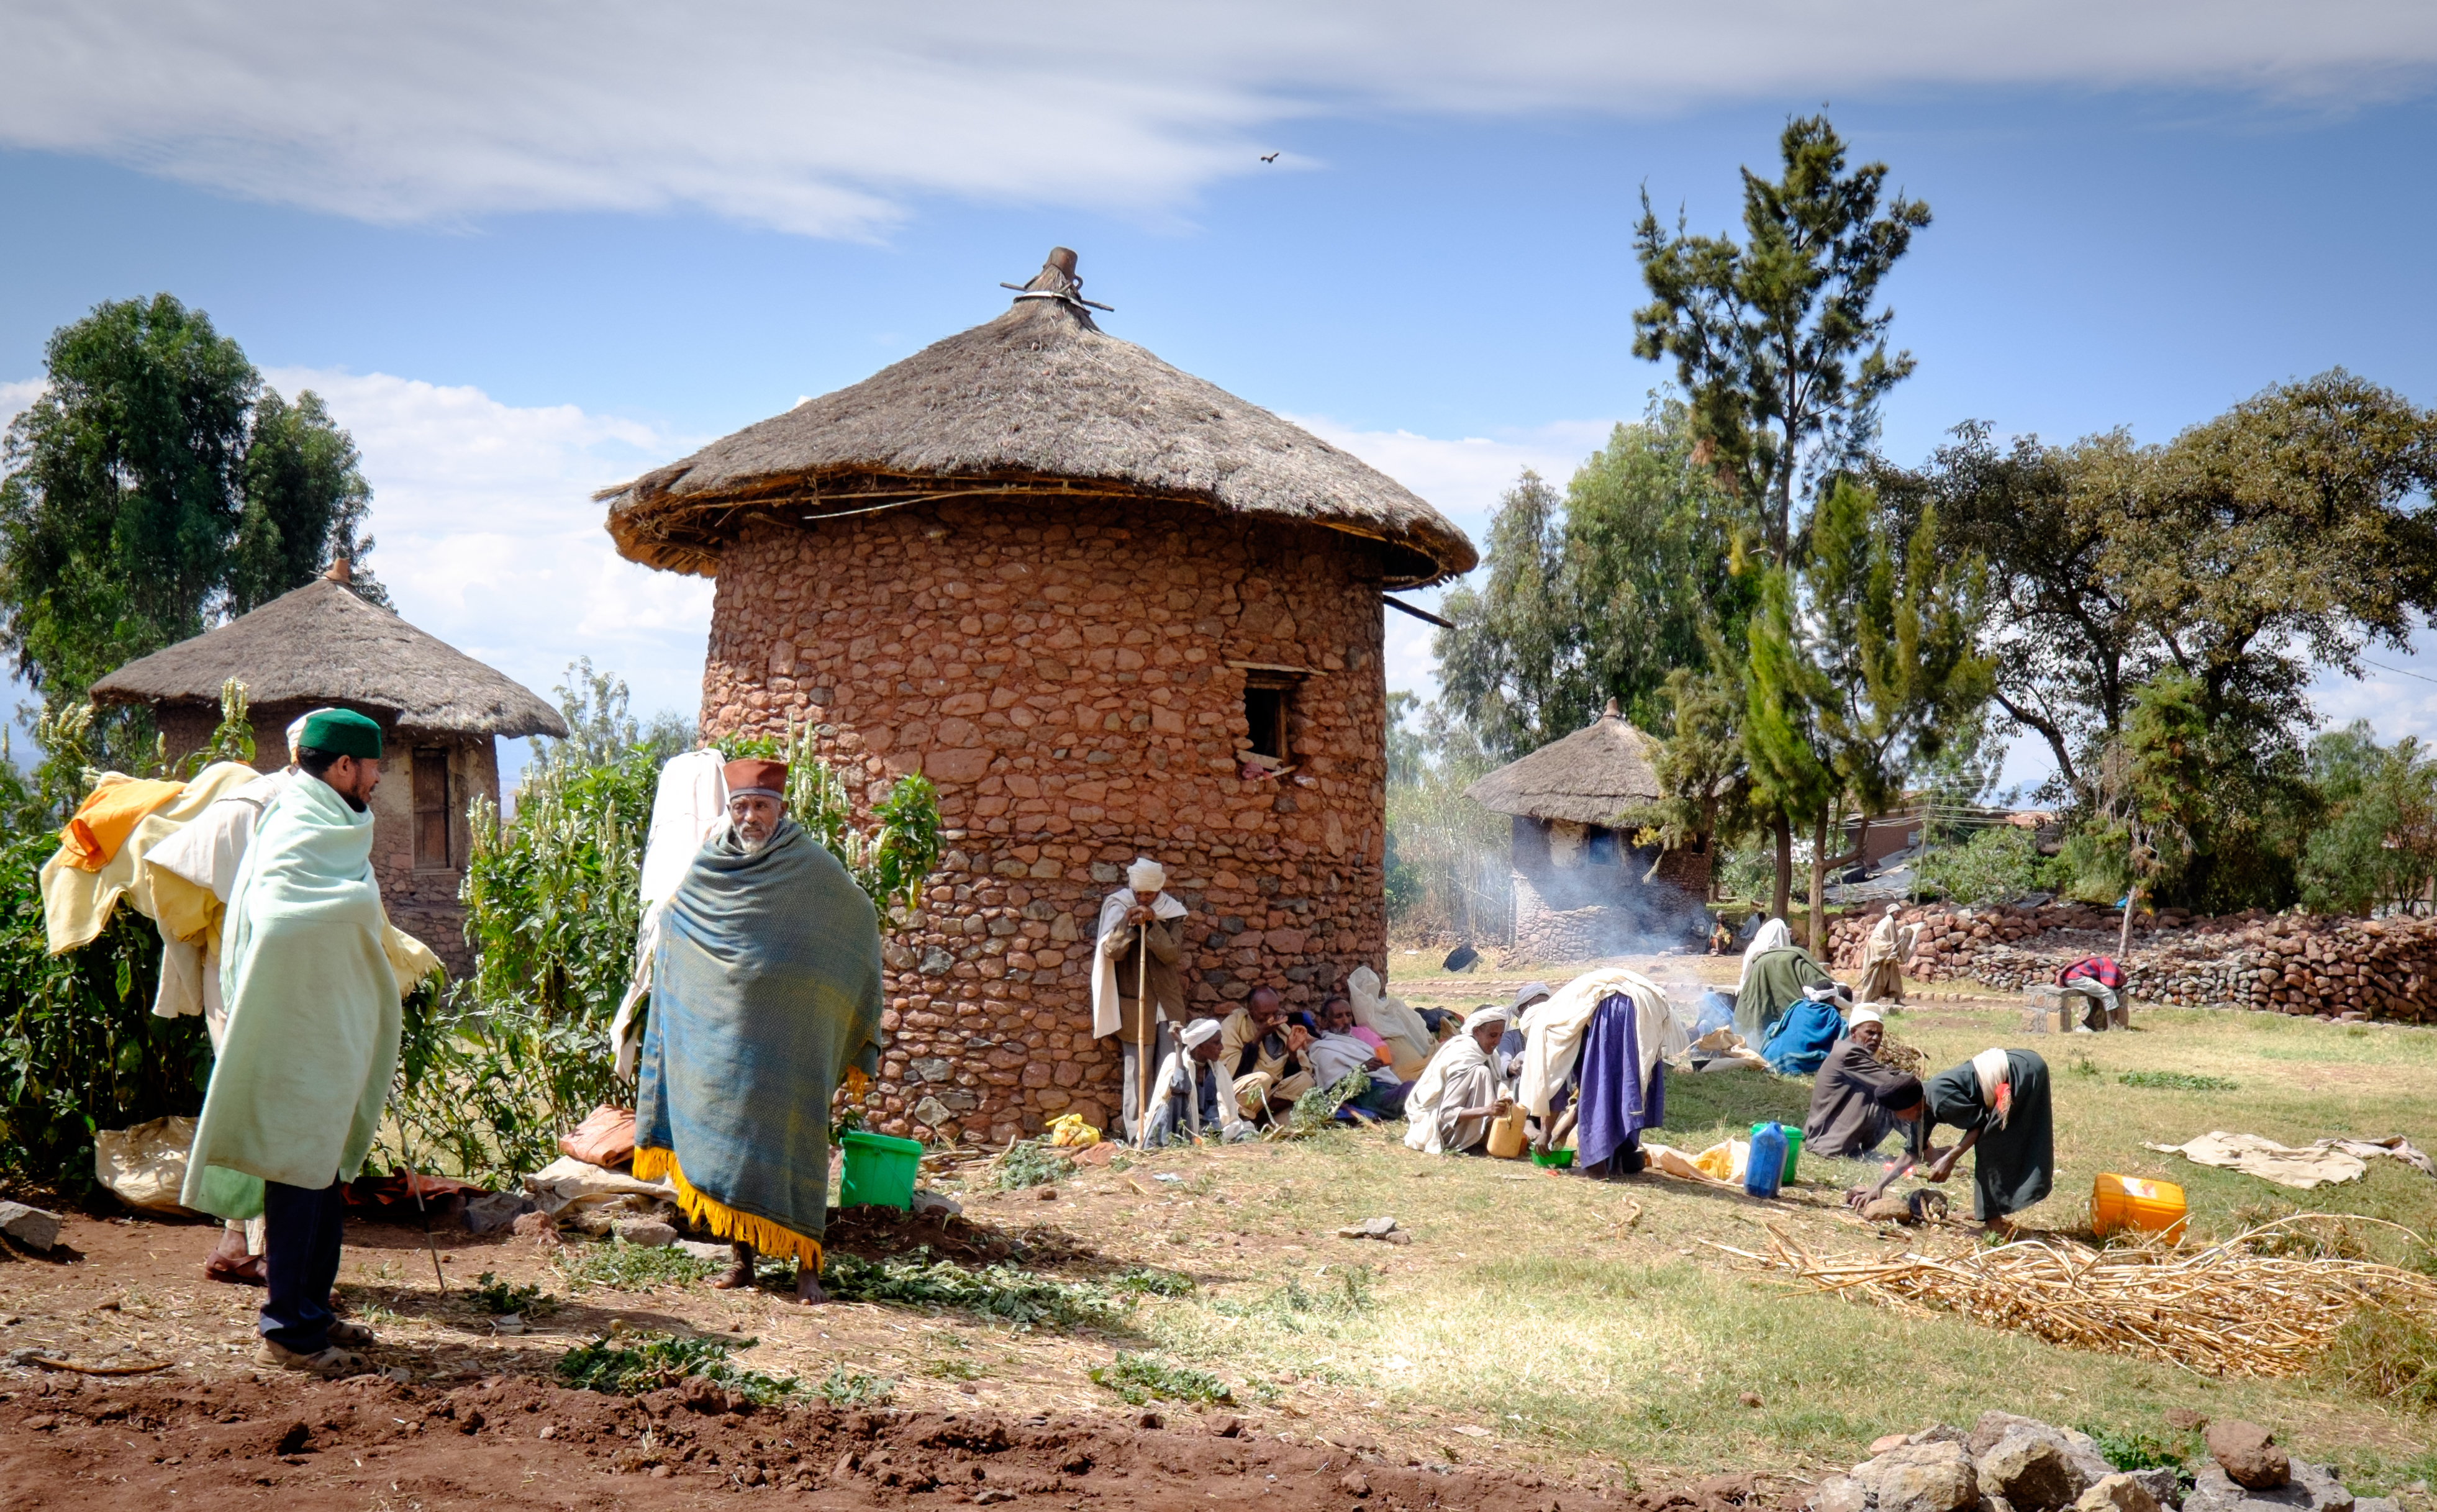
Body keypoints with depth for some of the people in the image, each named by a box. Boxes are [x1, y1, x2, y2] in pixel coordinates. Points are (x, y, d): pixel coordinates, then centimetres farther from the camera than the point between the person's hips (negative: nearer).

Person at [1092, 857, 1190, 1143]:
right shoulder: (1118, 908, -1)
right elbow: (1110, 951, -9)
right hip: (1133, 1003, -2)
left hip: (1168, 1001, 3)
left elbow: (1173, 953, -8)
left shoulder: (1170, 912, 3)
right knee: (1136, 1071, -3)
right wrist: (1127, 924, -23)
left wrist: (1152, 924, -19)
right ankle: (1137, 1138, -1)